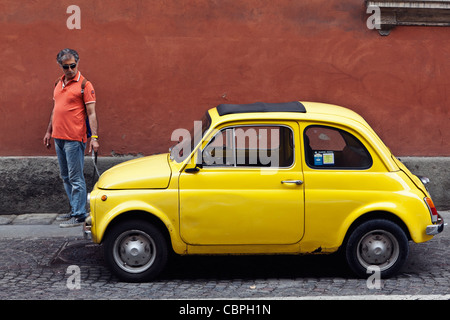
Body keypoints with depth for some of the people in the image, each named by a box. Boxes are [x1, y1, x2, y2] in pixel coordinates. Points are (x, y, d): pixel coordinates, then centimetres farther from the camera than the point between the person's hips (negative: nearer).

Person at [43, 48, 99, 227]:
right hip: (58, 138, 8)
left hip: (74, 139, -8)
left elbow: (91, 113, -12)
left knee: (76, 178, -6)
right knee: (66, 177, 14)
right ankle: (75, 210, 24)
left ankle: (79, 216, -2)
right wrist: (49, 131, 23)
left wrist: (94, 137, -19)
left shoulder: (84, 85, -8)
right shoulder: (58, 84, 15)